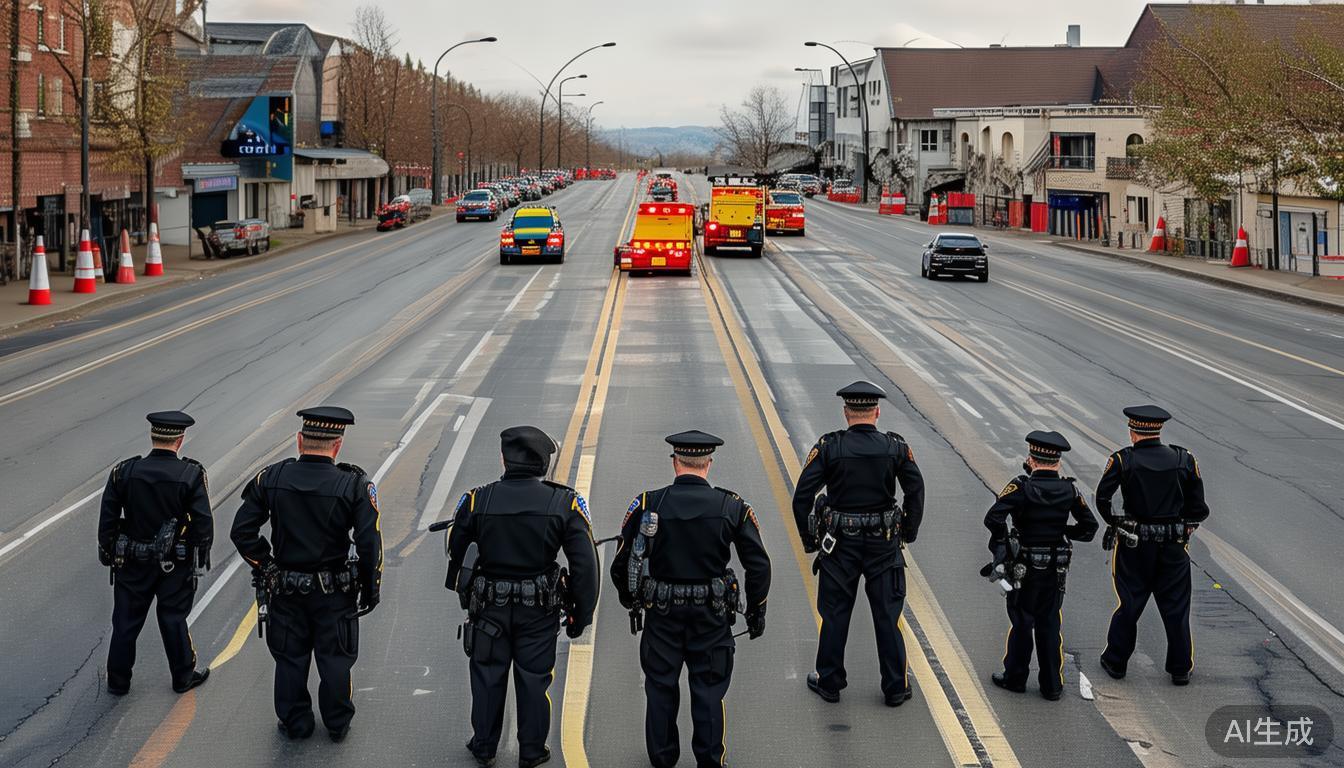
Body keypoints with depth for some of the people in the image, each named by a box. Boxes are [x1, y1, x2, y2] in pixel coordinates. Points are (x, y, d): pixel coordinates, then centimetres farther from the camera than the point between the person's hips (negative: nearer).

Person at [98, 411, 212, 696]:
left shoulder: (124, 472, -9)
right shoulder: (191, 475, -16)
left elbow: (107, 520, -2)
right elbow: (203, 523, -12)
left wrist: (108, 553, 10)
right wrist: (201, 556, 3)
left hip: (132, 563, 2)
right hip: (176, 565, -1)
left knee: (126, 621, 14)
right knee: (173, 618, 14)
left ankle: (118, 682, 26)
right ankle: (183, 676, 27)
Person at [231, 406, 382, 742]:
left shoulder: (271, 478, -10)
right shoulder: (354, 485, -17)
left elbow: (242, 531, -7)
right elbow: (369, 544, -17)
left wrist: (265, 566, 5)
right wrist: (370, 588, -3)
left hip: (286, 589, 2)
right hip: (336, 591, -2)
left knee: (290, 658, 18)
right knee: (335, 659, 16)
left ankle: (294, 723, 31)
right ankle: (337, 724, 28)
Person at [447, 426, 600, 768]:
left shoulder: (477, 501, -12)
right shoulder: (565, 504, -14)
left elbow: (455, 551, 3)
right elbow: (585, 564, -12)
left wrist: (458, 586, 24)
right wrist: (581, 613, -1)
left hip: (489, 607, 0)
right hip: (540, 611, 0)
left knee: (487, 676, 17)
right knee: (534, 679, 14)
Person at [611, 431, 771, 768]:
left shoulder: (648, 504, -9)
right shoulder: (731, 507, -7)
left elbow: (622, 563, -3)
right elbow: (759, 565, -4)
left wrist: (630, 599, 15)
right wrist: (756, 610, 9)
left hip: (661, 615, 0)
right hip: (712, 616, 0)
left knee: (661, 687, 16)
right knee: (709, 689, 12)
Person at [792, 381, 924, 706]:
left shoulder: (828, 447, -10)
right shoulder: (896, 447, -6)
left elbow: (802, 495, -11)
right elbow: (916, 492, -3)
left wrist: (809, 538, 1)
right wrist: (908, 532, 11)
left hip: (839, 545, -1)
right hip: (884, 544, 1)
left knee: (835, 614, 12)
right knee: (887, 615, 10)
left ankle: (829, 683, 23)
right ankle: (895, 688, 16)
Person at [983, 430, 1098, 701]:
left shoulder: (1021, 487, -16)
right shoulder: (1069, 490, -3)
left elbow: (993, 518, -26)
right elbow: (1089, 526, 3)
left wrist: (1004, 542, -10)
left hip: (1024, 569, -3)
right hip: (1056, 570, 3)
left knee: (1021, 623, 10)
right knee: (1050, 624, 13)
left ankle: (1015, 678, 22)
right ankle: (1052, 685, 18)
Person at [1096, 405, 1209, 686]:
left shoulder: (1122, 460, -10)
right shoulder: (1184, 460, -3)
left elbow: (1102, 498, -13)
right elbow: (1198, 506, -1)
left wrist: (1115, 522, 2)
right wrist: (1186, 527, 14)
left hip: (1134, 546, -1)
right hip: (1174, 546, 1)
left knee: (1128, 604, 12)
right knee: (1176, 607, 11)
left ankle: (1116, 662, 23)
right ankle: (1180, 669, 18)